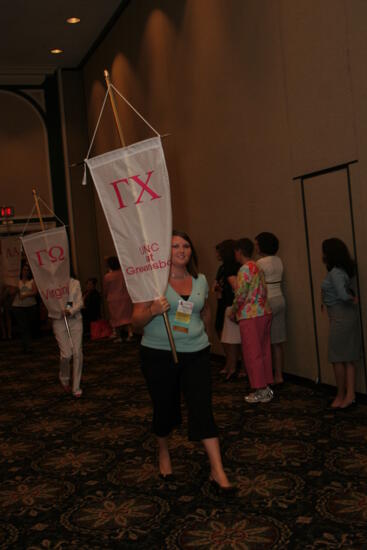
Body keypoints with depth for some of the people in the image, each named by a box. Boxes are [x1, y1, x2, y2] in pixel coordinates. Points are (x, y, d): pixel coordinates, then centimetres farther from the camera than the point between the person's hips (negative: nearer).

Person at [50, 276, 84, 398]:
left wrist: (71, 311, -16)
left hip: (75, 320, 2)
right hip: (59, 321, -2)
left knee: (77, 353, -4)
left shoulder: (75, 283, 8)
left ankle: (76, 387, 7)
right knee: (66, 354, -7)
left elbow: (80, 302, 2)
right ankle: (64, 378, 25)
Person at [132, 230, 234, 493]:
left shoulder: (200, 280, 4)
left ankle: (218, 472, -2)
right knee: (165, 408, 12)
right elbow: (137, 320, -11)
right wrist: (153, 310, -29)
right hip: (159, 354, -2)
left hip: (196, 353, 2)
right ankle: (164, 452, 40)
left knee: (203, 409, -5)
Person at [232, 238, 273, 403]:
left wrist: (233, 312, 0)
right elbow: (263, 292, 13)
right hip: (264, 313, 9)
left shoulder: (244, 270, -12)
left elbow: (240, 295, -16)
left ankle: (260, 391, 3)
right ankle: (267, 387, 19)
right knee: (264, 351, 13)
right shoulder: (258, 268, 13)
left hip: (250, 316, -9)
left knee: (252, 353, -1)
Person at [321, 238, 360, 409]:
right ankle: (350, 395, 13)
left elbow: (343, 295, -26)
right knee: (349, 358, 10)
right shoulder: (346, 269, 11)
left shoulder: (335, 273, -17)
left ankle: (341, 395, 13)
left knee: (338, 358, 2)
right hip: (349, 316, 9)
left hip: (340, 316, -9)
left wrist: (352, 299, -9)